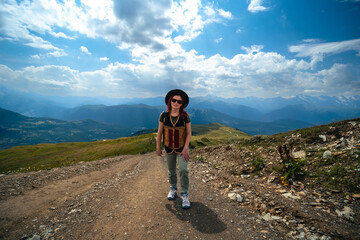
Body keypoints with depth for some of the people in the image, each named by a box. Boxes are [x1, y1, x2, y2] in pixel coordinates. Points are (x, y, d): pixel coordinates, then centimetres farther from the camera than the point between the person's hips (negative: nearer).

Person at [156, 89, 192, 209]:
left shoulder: (185, 116, -13)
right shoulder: (164, 115, -11)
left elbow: (189, 133, -8)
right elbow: (159, 132, -2)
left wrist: (185, 149, -14)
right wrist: (158, 147, 2)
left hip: (182, 148, -2)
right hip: (169, 148, 2)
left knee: (183, 170, -13)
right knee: (171, 171, 16)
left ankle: (184, 195, 5)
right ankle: (173, 189, 40)